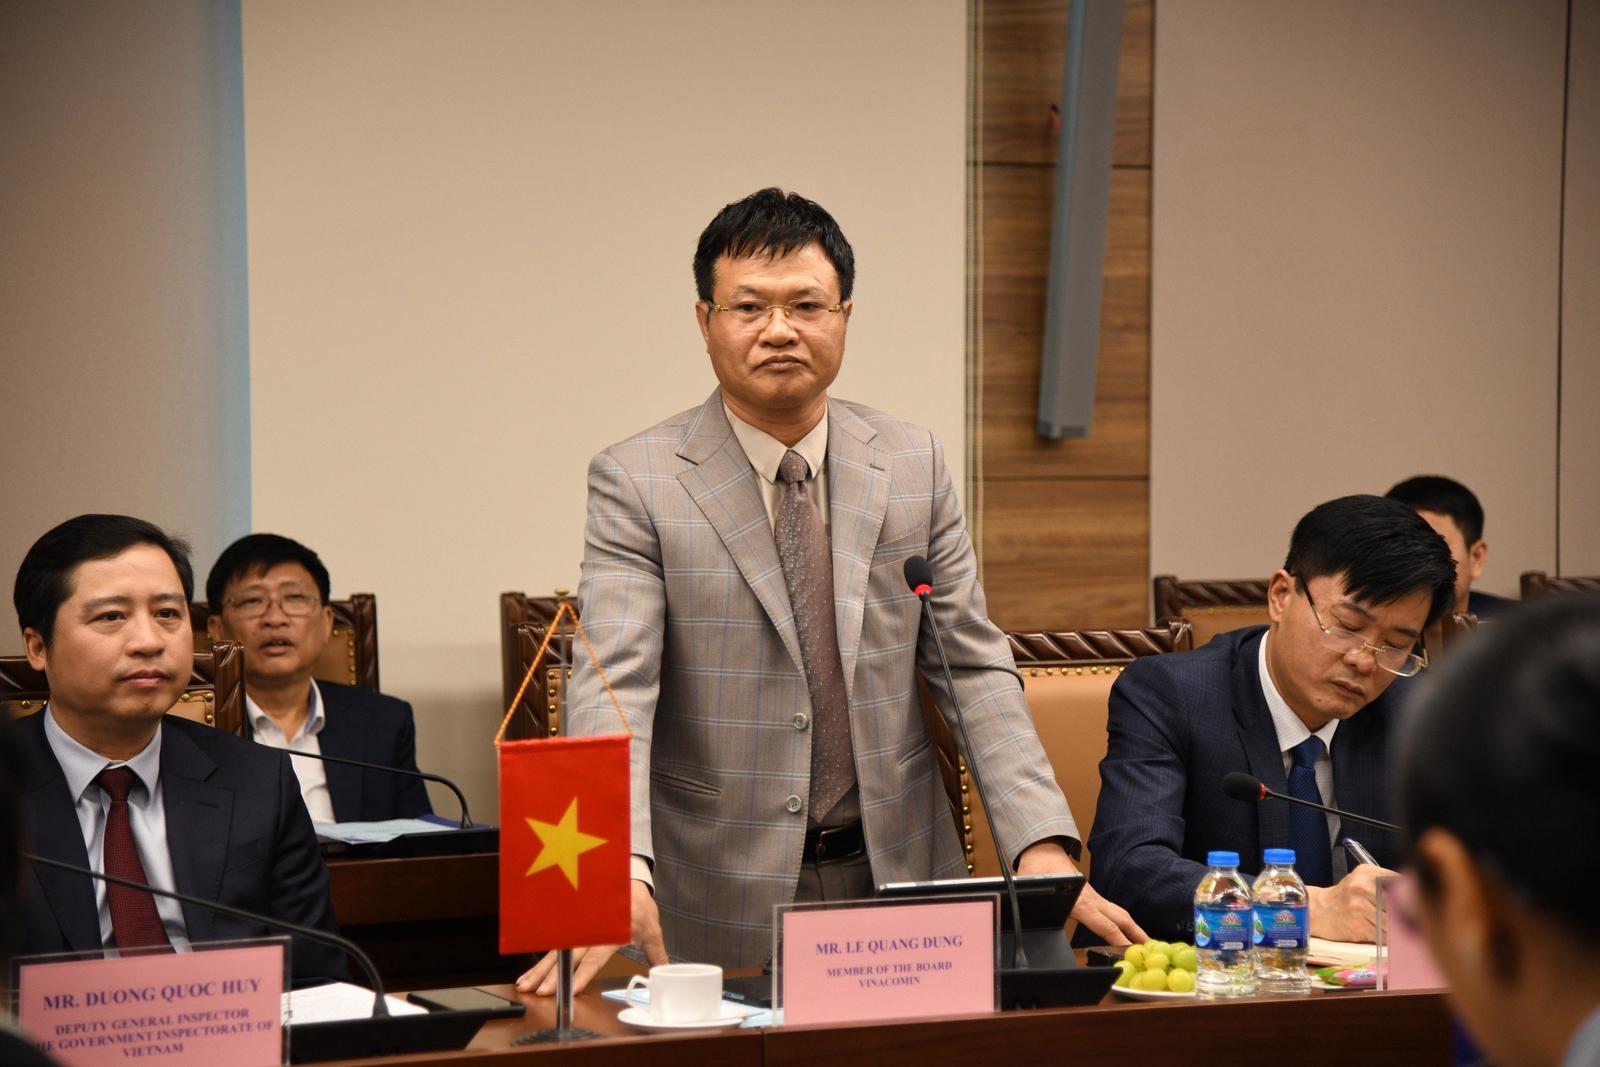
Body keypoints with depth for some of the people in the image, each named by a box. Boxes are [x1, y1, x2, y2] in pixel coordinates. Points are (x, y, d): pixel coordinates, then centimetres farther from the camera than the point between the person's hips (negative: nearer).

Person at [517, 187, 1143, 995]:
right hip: (723, 911, -3)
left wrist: (1042, 848, -9)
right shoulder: (637, 483, -5)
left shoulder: (915, 466, 6)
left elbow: (975, 670, 4)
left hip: (896, 879, 3)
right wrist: (619, 873, -33)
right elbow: (613, 689, -16)